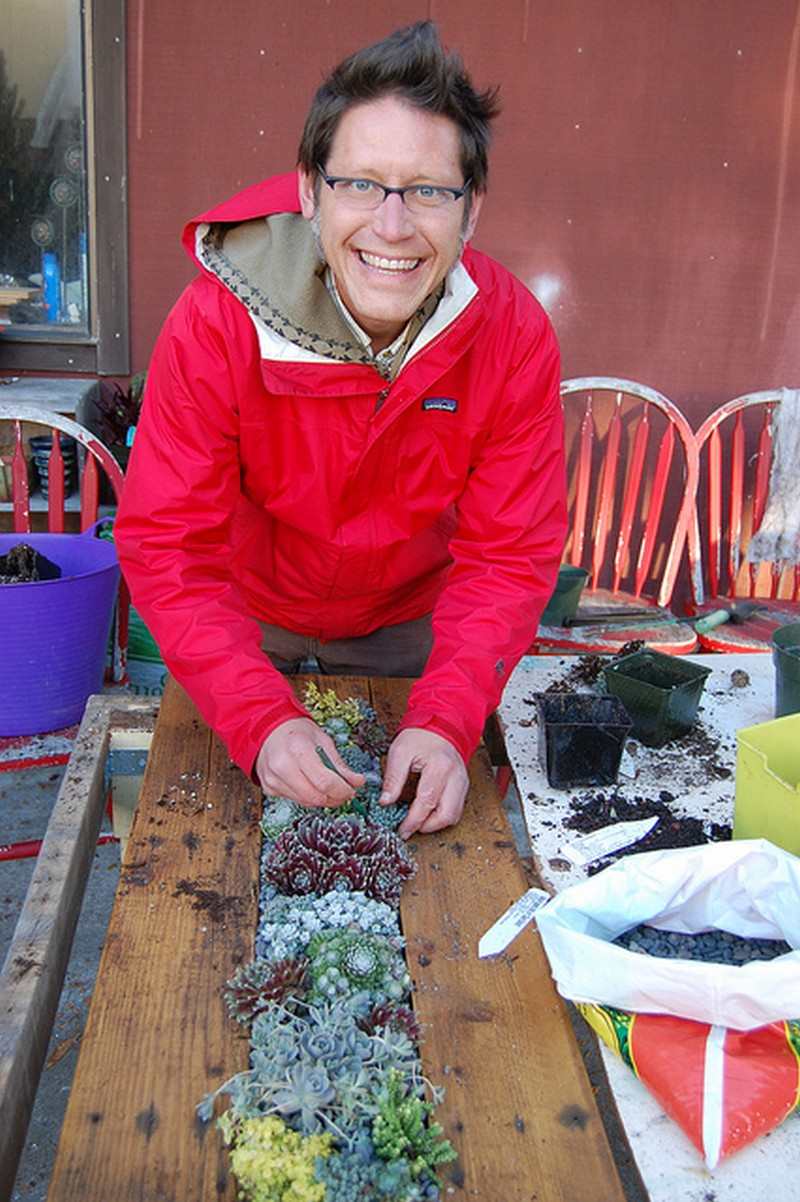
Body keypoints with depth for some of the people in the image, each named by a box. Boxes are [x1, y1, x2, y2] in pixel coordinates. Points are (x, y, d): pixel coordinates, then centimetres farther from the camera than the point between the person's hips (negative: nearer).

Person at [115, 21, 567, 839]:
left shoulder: (515, 336, -25)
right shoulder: (216, 321, -30)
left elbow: (508, 555, -21)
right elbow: (167, 545, -28)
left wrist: (445, 721, -36)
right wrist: (261, 719, -41)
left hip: (409, 623, 1)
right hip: (245, 618, 0)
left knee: (414, 819, 22)